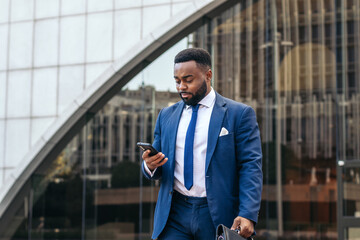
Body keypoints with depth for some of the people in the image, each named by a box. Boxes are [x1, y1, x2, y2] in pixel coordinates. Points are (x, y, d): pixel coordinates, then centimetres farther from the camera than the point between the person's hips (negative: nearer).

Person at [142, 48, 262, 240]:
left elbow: (251, 167, -5)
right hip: (174, 215, 3)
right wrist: (150, 165, -8)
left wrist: (248, 215, -17)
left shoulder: (239, 114, 1)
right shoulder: (166, 115, 15)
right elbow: (157, 171, 17)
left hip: (218, 216, -3)